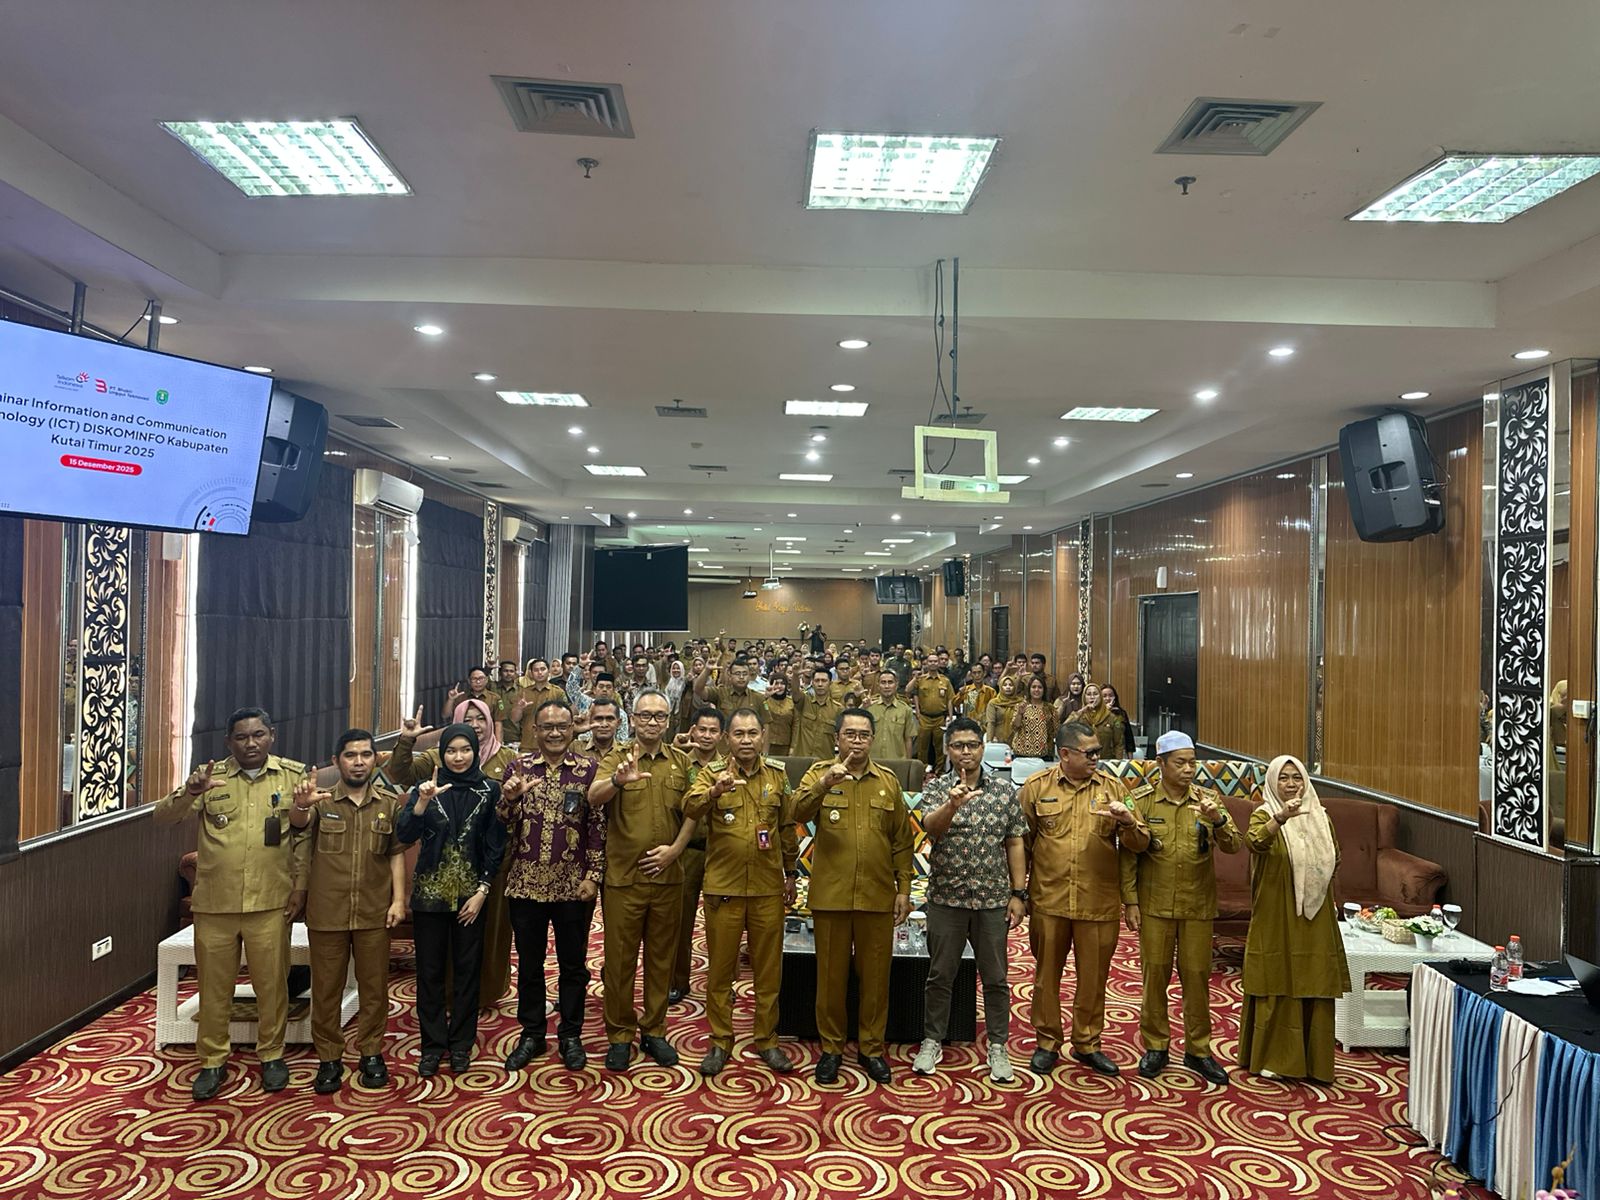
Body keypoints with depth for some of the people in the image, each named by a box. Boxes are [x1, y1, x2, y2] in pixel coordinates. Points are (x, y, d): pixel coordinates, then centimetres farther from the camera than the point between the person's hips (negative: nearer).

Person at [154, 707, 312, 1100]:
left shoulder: (293, 775, 1)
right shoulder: (210, 777, 2)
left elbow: (304, 836, 4)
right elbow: (162, 817, -5)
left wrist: (300, 886, 0)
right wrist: (189, 791, -25)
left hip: (270, 903, -1)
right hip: (214, 903, 1)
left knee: (272, 983, 9)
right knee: (214, 986, 12)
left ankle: (271, 1055, 27)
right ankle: (212, 1061, 28)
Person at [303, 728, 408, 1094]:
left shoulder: (390, 803, 3)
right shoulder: (322, 802, 0)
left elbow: (397, 854, 5)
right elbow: (298, 829, -20)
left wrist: (399, 899, -3)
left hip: (374, 913, 1)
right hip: (326, 912, -1)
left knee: (374, 985, 9)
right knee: (326, 987, 8)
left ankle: (371, 1053, 24)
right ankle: (329, 1058, 22)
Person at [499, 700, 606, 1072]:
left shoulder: (589, 769, -3)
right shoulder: (519, 766, 2)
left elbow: (598, 825, -2)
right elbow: (503, 822, 0)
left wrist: (593, 874, -7)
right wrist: (510, 797, -21)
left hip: (573, 884, -1)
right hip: (526, 882, 2)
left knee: (573, 964, 10)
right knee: (529, 962, 13)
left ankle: (570, 1035, 25)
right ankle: (531, 1034, 28)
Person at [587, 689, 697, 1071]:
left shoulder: (681, 762, 7)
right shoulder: (616, 760, -2)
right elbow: (594, 798, -21)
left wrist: (675, 848, -10)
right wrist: (618, 780, -41)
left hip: (668, 877, 2)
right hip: (623, 877, -2)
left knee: (661, 957, 12)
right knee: (620, 959, 7)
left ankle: (654, 1030, 27)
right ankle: (619, 1034, 21)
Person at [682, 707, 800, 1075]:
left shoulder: (777, 774, 4)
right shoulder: (712, 773, -3)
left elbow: (788, 826, 10)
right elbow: (689, 809, -21)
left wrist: (790, 873, 11)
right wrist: (715, 791, -40)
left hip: (769, 888, 2)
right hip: (723, 888, -1)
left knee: (769, 968, 10)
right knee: (720, 967, 9)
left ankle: (767, 1040, 25)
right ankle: (720, 1041, 23)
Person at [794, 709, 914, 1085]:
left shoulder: (889, 781, 6)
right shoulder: (819, 773, 0)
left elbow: (902, 840, 8)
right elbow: (799, 812, -18)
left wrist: (904, 888, 4)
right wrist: (824, 784, -34)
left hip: (877, 897, 2)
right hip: (830, 895, -1)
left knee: (875, 975, 10)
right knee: (831, 974, 9)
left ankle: (872, 1047, 25)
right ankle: (831, 1047, 24)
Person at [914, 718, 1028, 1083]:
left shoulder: (1004, 789, 1)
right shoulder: (936, 788, -3)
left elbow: (1015, 843, 3)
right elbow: (931, 827, -23)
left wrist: (1018, 893, -1)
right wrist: (952, 804, -43)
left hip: (993, 899, 1)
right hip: (946, 897, -1)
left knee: (995, 978, 9)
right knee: (941, 975, 10)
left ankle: (998, 1046, 24)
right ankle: (932, 1041, 25)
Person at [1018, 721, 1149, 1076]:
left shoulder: (1112, 789, 3)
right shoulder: (1036, 787, -2)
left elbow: (1140, 843, 3)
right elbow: (1021, 841, 4)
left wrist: (1129, 822, -19)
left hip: (1099, 904, 1)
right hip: (1049, 900, -1)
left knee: (1093, 976, 11)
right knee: (1047, 973, 10)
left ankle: (1087, 1043, 28)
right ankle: (1047, 1043, 26)